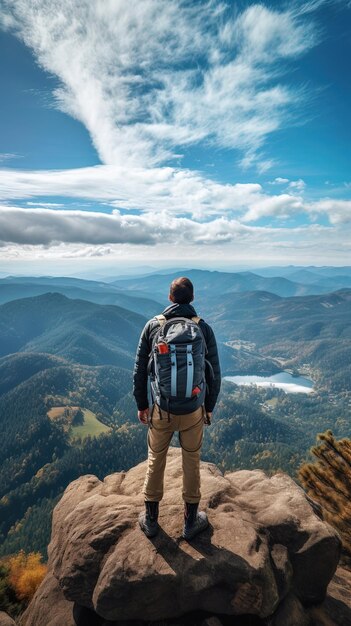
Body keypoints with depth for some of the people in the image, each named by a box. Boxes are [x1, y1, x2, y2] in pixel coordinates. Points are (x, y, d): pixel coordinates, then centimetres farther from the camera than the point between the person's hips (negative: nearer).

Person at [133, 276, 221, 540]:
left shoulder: (153, 325, -6)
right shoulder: (203, 328, -8)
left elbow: (140, 370, -3)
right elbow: (215, 373, -4)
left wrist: (141, 404, 10)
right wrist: (210, 407, 10)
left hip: (160, 410, 1)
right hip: (193, 411, 0)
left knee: (155, 462, 19)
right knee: (192, 464, 18)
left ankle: (150, 520, 36)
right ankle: (191, 521, 35)